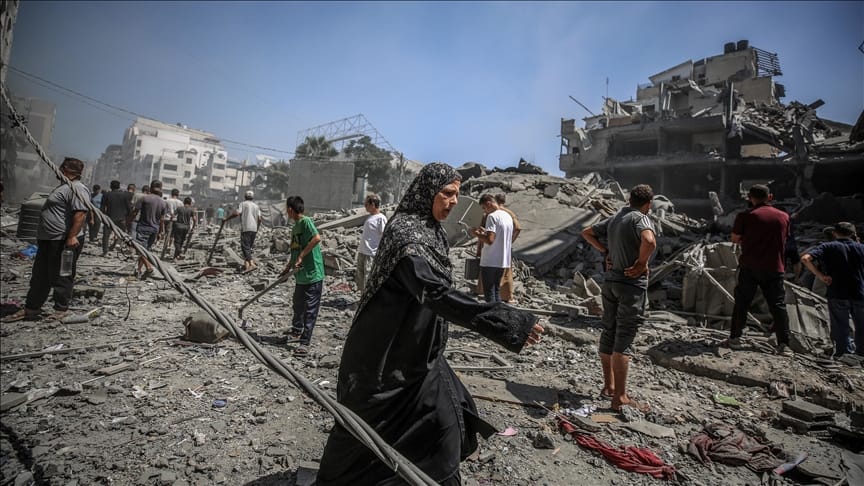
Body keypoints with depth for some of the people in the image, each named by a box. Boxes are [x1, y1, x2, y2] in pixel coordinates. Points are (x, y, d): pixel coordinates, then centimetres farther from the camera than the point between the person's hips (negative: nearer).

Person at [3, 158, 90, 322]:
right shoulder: (64, 187, 20)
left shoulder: (77, 188, -16)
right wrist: (41, 236, 28)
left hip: (64, 241, -11)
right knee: (40, 276, 16)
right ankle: (31, 309, 24)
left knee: (61, 277, -1)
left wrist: (72, 236, -29)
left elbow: (81, 213, -26)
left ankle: (61, 310, 10)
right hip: (48, 240, 12)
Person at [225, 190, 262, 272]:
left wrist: (227, 218, -2)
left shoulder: (243, 204, 2)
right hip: (254, 229, 6)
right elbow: (259, 219, 8)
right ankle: (246, 263, 14)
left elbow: (237, 213, -12)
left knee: (245, 247, -8)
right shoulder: (256, 206, 16)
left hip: (245, 228, -6)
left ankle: (252, 264, -21)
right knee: (249, 246, 15)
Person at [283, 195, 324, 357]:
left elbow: (317, 238, -31)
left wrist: (301, 256, -27)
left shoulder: (306, 221, -14)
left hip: (313, 275, -9)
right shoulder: (295, 227, 14)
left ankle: (305, 343, 6)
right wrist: (288, 268, 22)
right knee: (298, 306, 22)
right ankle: (296, 333, 41)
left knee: (310, 310, 0)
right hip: (301, 275, 9)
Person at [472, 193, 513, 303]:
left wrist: (478, 234, -5)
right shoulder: (508, 216, 13)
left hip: (490, 262, -8)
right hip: (503, 261, 8)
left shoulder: (492, 216, -13)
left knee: (489, 293, 0)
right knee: (496, 291, 16)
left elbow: (490, 240, -22)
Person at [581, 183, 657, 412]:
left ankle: (609, 386, 26)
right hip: (632, 284, -7)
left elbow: (586, 232, 20)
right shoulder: (641, 218, -12)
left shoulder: (614, 219, 10)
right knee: (624, 339, -5)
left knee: (609, 333, 13)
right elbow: (649, 241, -33)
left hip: (611, 281, 7)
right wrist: (642, 263, -16)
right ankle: (620, 397, 1)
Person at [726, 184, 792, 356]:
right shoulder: (784, 216, 6)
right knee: (778, 305, 7)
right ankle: (784, 345, 5)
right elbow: (784, 239, 17)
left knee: (742, 303, 7)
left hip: (750, 266, -2)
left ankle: (734, 338, 11)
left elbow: (734, 239, -1)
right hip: (774, 268, 2)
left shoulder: (745, 216, -6)